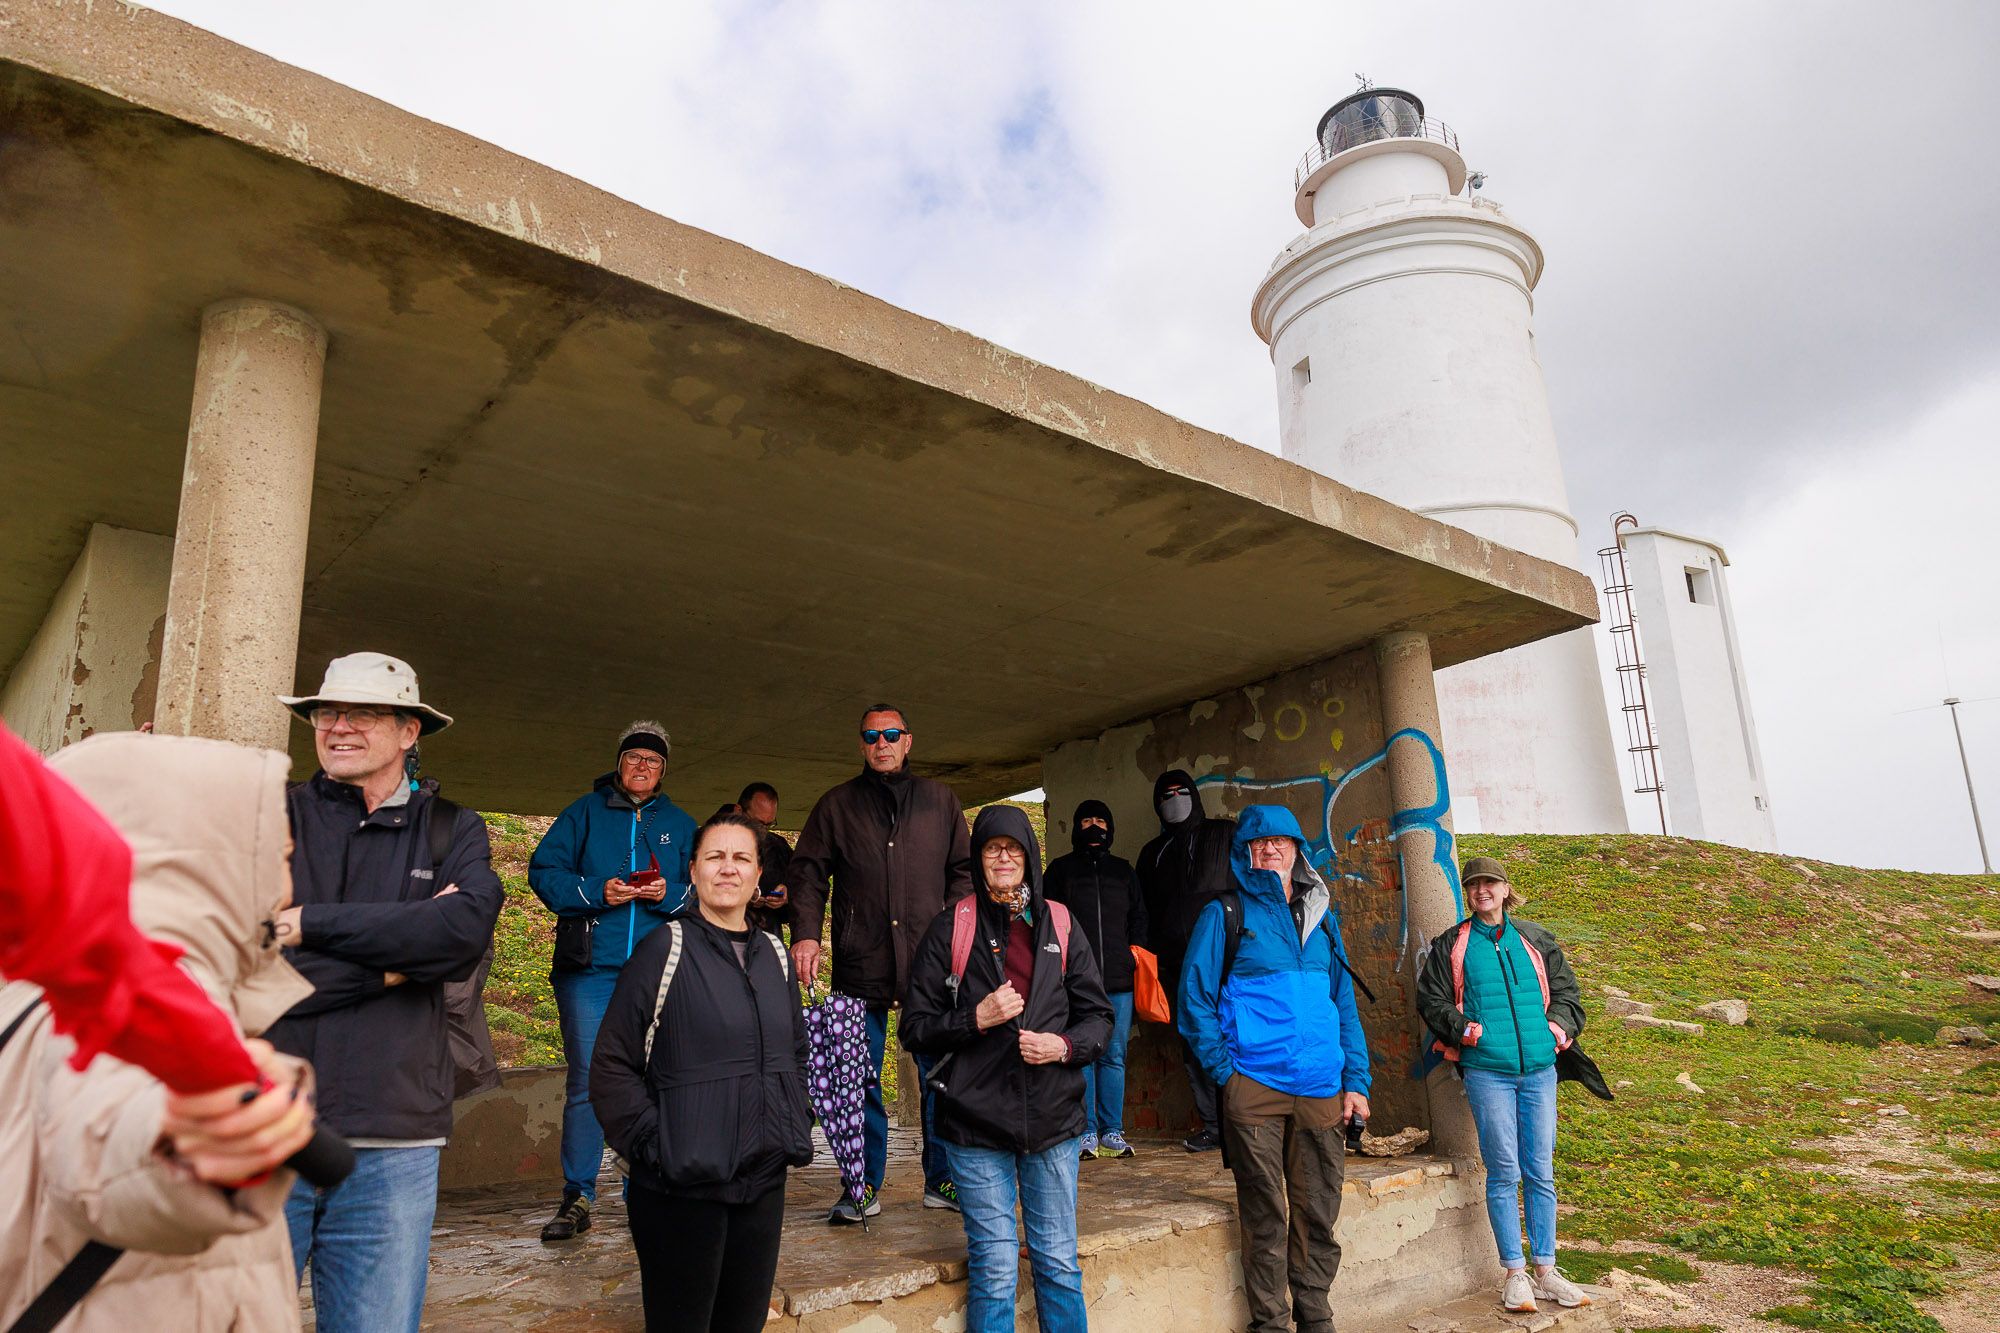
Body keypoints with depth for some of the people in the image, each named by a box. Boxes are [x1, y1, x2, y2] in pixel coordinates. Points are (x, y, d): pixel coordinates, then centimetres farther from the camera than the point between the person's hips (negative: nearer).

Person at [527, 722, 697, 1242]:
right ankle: (577, 1199, 5)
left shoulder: (680, 824, 15)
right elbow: (543, 870, 1)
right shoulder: (585, 812, 10)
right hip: (590, 970, -2)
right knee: (586, 1081, -4)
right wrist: (595, 893, -13)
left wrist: (669, 895, -10)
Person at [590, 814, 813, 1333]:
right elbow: (612, 1065, -9)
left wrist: (796, 1130, 11)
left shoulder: (775, 956, 9)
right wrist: (653, 1144, -13)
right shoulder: (665, 949, -8)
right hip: (683, 1187, -5)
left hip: (764, 1183, 5)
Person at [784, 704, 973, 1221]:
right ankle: (864, 1186, 17)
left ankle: (941, 1179, 18)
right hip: (860, 964, 0)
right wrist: (805, 933, -6)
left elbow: (963, 870, 13)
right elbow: (807, 873, 8)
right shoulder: (837, 805, 11)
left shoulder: (939, 801, 13)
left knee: (939, 1074, 4)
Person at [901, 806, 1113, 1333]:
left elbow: (1098, 1015, 10)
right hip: (976, 1122, -2)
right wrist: (976, 1019, -16)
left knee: (1059, 1262, 9)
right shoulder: (950, 929, 0)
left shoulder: (1060, 926, 6)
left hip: (1053, 1118, 2)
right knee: (994, 1268, 4)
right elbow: (915, 1027, 0)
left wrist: (1065, 1045, -9)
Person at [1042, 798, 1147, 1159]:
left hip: (1118, 980, 2)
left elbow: (1139, 915, 25)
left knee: (1114, 1056, 4)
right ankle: (1086, 1132, 3)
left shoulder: (1123, 869, 19)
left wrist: (1135, 949, 10)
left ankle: (1112, 1131, 11)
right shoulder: (1060, 869, 11)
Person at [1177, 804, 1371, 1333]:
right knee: (1264, 1213, 2)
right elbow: (1194, 996, -1)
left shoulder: (1321, 915, 14)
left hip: (1321, 1089, 4)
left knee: (1318, 1210, 10)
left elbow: (1344, 1002, 15)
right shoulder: (1226, 914, 0)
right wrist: (1224, 1070, -7)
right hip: (1253, 1086, -4)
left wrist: (1355, 1080, 8)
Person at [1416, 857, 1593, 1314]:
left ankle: (1545, 1271, 17)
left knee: (1541, 1172, 7)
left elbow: (1566, 990, 18)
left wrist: (1559, 1024, 2)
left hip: (1539, 1070, 3)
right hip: (1486, 1071, -3)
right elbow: (1431, 999, 6)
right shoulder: (1452, 945, 6)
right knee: (1504, 1173, -1)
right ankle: (1515, 1273, 9)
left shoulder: (1535, 939, 13)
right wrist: (1464, 1029, -6)